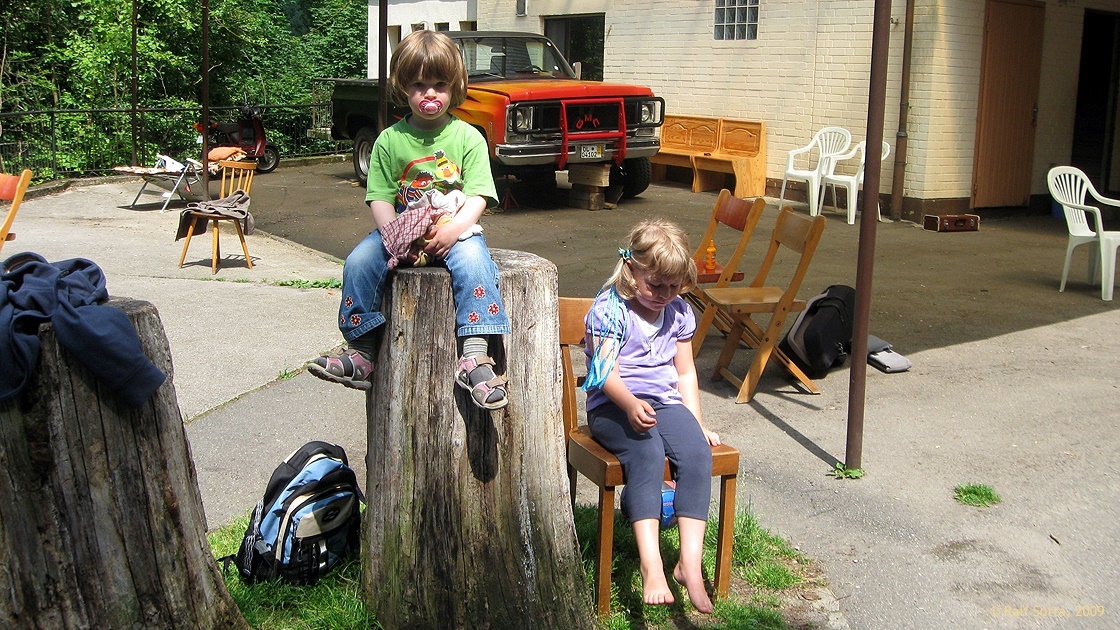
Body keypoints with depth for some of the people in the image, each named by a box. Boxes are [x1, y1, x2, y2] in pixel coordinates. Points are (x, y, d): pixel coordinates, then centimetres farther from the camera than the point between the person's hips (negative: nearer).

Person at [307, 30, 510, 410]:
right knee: (359, 261, -21)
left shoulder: (468, 137, 1)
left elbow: (478, 196, -6)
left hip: (457, 228, -2)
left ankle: (474, 356, -34)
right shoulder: (390, 141, 5)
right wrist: (394, 235, -17)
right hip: (401, 228, 2)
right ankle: (362, 352, -10)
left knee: (472, 261, -33)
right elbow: (380, 198, 1)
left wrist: (454, 228, -24)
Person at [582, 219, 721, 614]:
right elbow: (607, 374, -16)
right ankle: (651, 566, -42)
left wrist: (696, 423, 8)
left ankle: (690, 563, -27)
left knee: (698, 452, -26)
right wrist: (631, 405, -35)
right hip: (613, 407, -5)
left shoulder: (679, 312, 11)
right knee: (647, 454, -35)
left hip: (666, 403, 5)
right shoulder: (609, 310, -6)